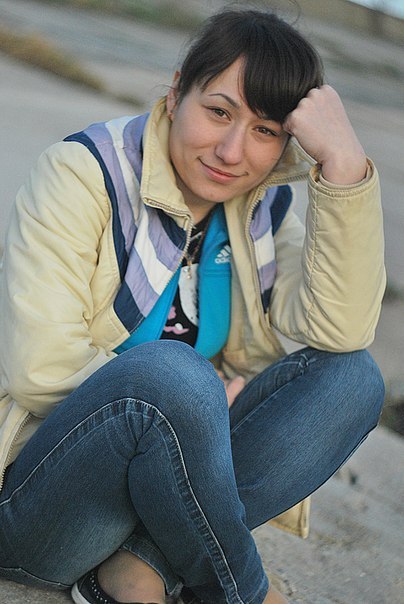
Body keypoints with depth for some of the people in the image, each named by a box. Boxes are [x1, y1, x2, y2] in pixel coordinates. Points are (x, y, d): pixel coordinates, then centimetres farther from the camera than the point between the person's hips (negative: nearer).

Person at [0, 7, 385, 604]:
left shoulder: (261, 208, 4)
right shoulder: (85, 172, -12)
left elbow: (342, 328, -14)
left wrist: (343, 163, -20)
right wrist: (199, 398, -14)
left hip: (155, 476, 6)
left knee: (352, 377, -11)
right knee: (170, 373, -35)